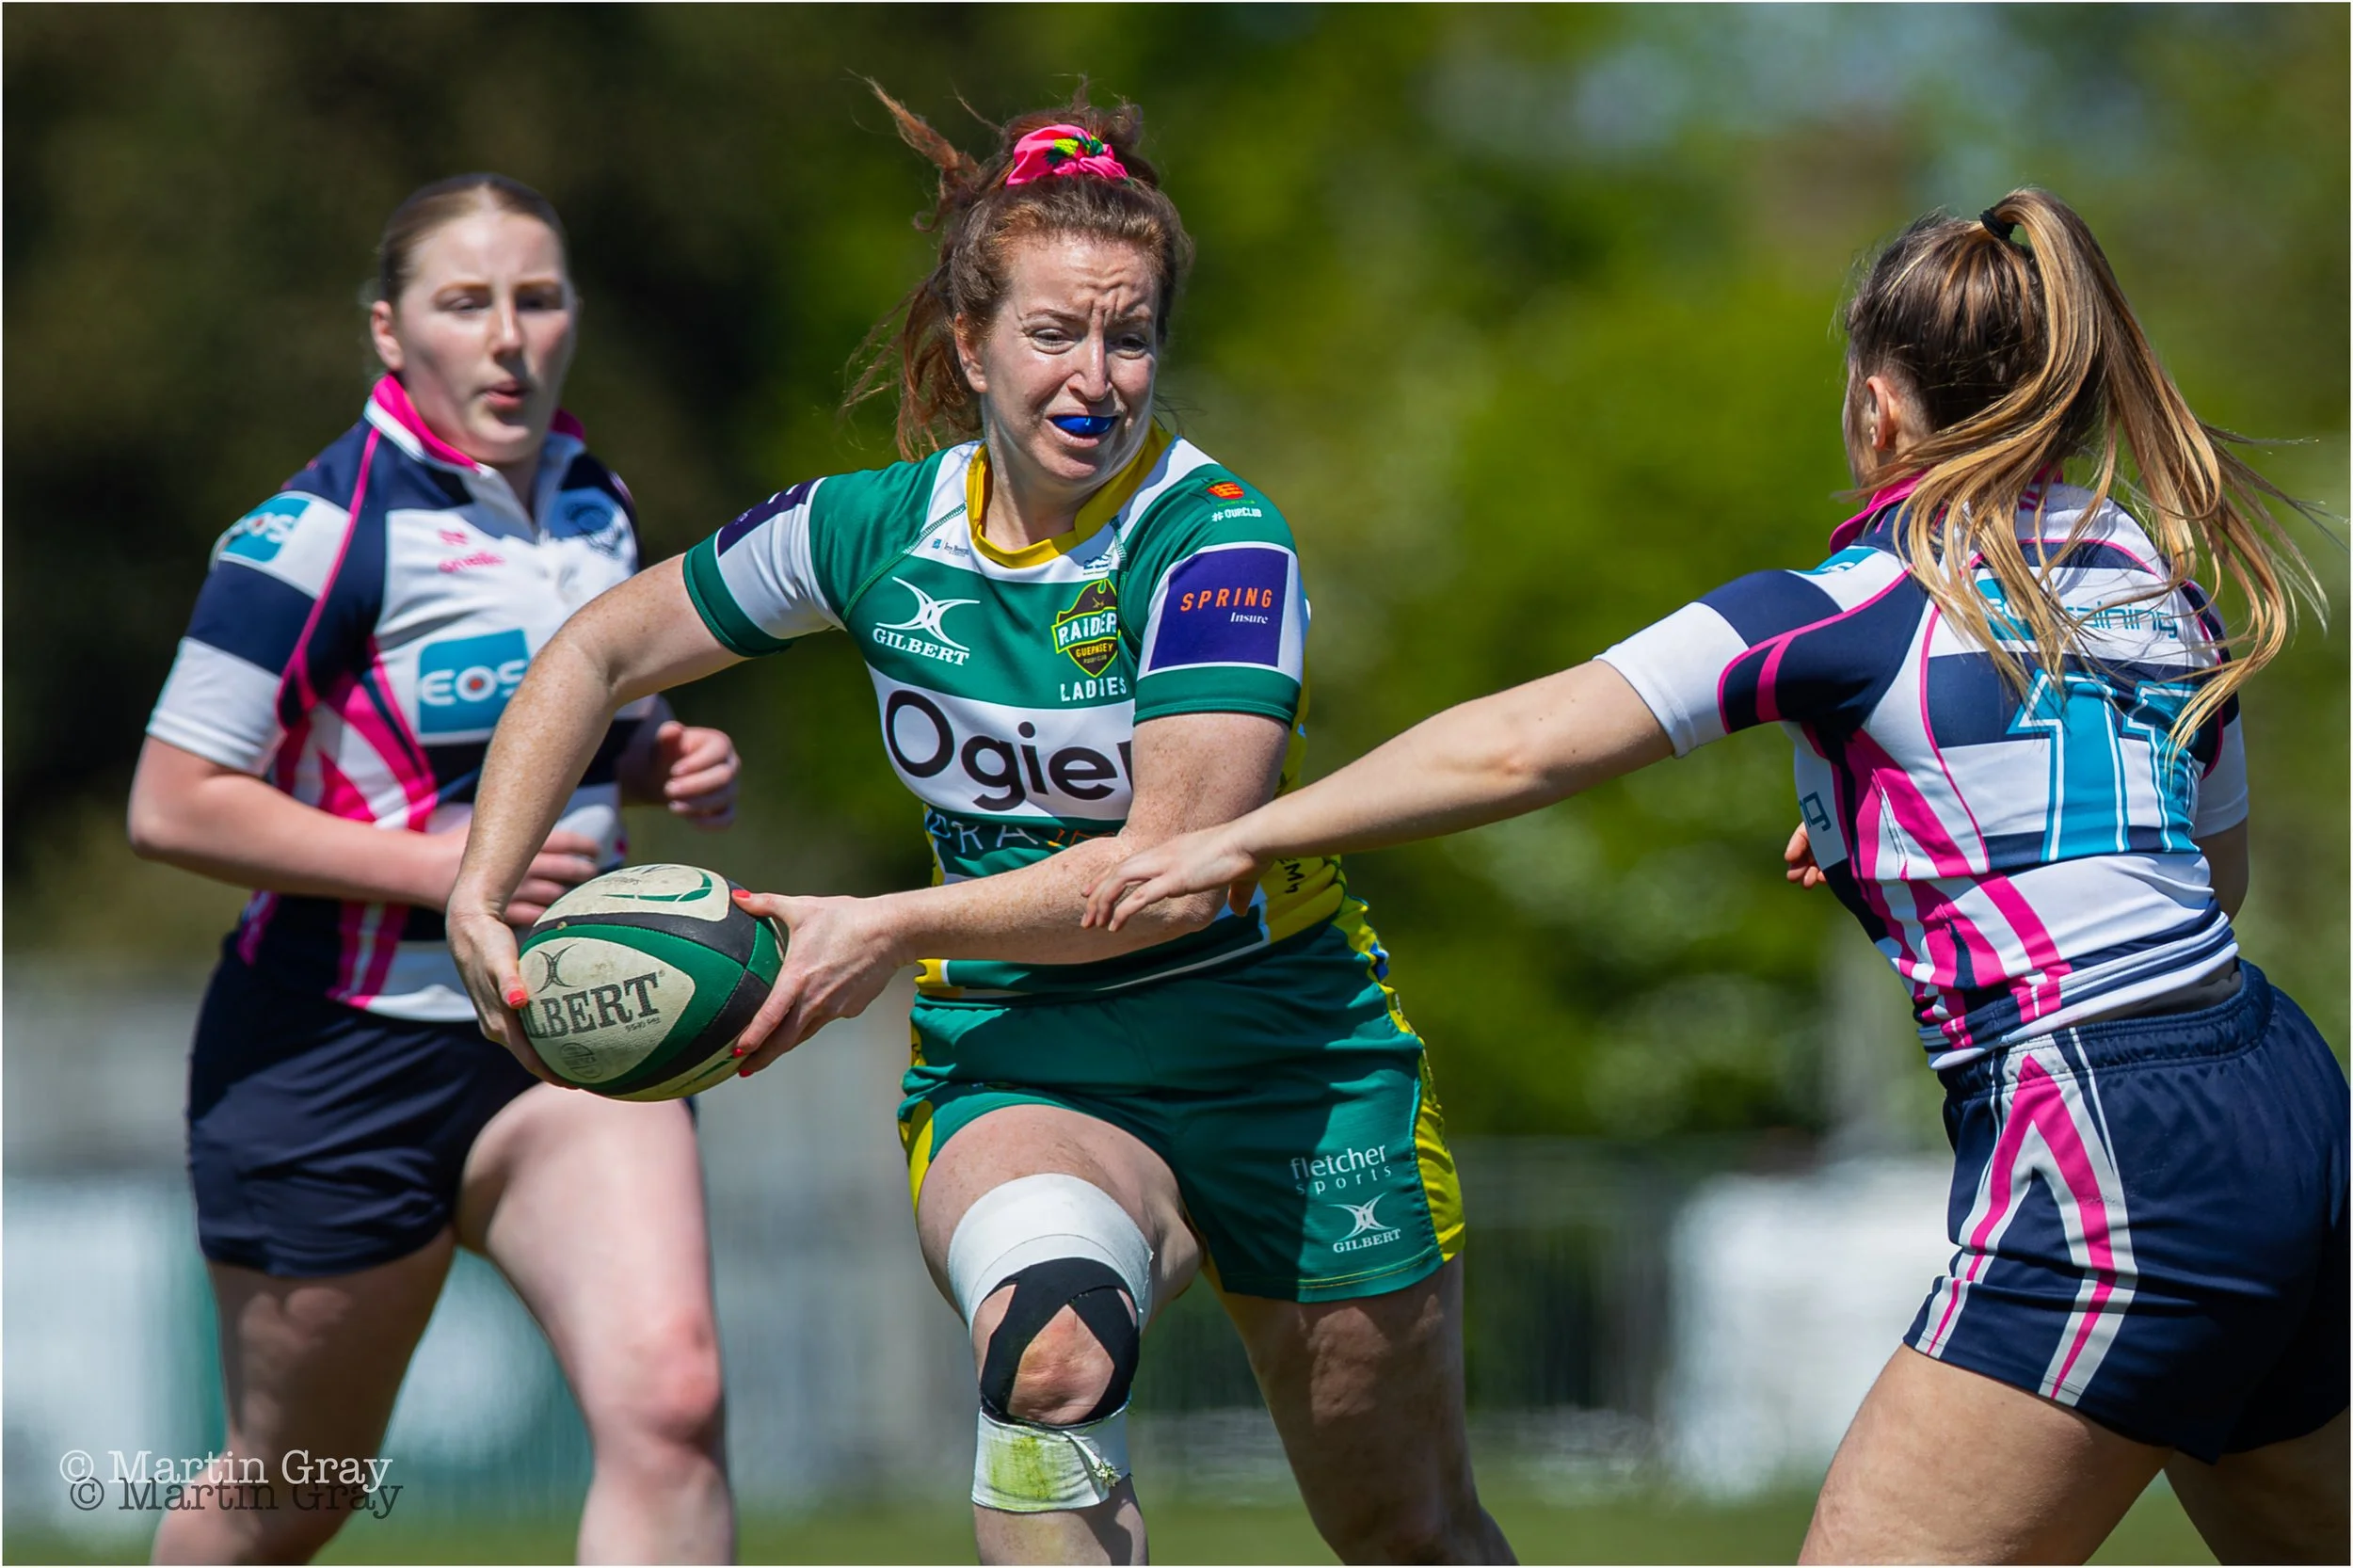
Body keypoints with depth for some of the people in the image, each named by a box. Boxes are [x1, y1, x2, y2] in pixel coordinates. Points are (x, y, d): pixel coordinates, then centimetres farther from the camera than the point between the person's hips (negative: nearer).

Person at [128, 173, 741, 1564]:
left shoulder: (600, 506, 8)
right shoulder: (322, 533, -14)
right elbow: (172, 807, -16)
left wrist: (671, 762, 3)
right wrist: (431, 864, -21)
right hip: (337, 1054, -5)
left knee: (669, 1400, -21)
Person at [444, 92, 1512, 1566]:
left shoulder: (1216, 537, -17)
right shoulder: (878, 530, -6)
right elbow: (599, 655, 6)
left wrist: (899, 925, -27)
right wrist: (481, 897, -5)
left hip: (1287, 1066, -1)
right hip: (1014, 1065, 1)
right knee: (1047, 1338, -36)